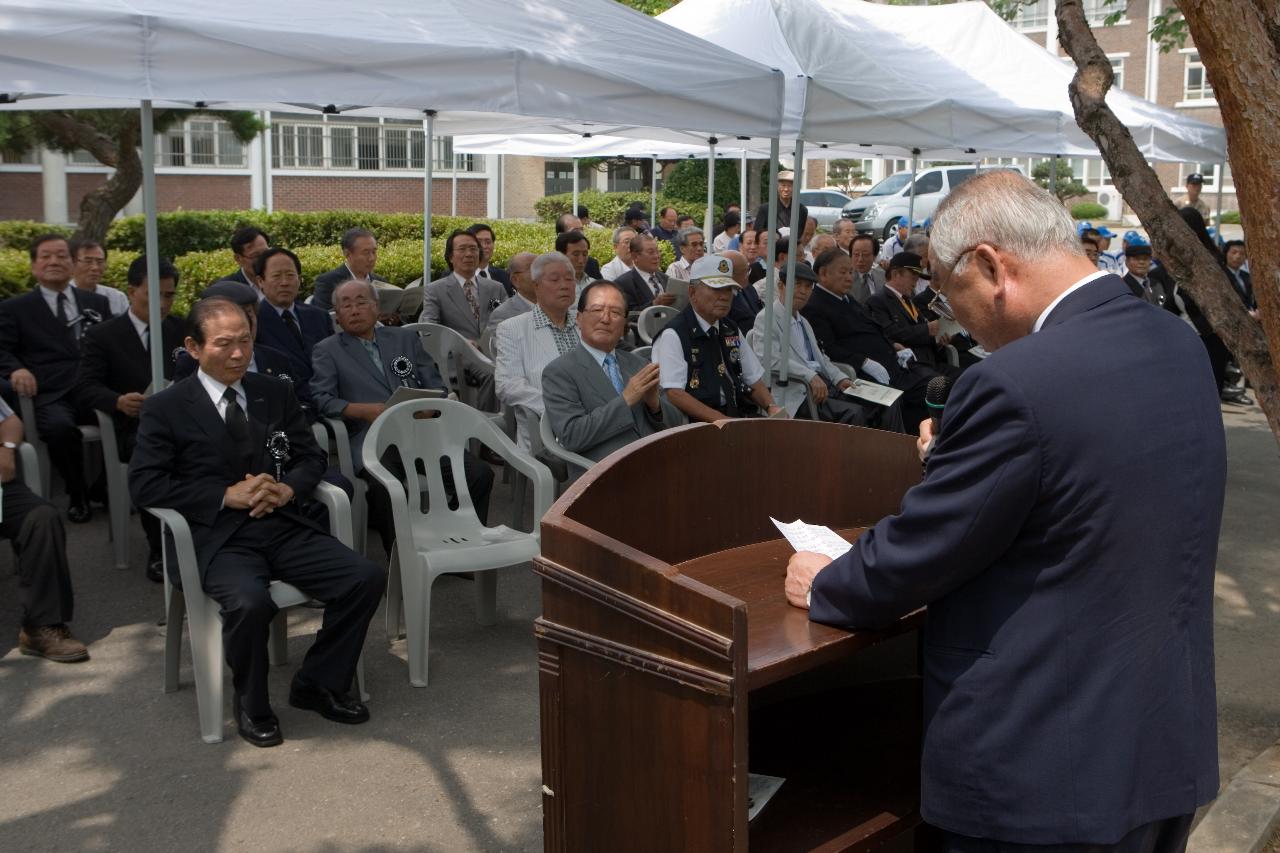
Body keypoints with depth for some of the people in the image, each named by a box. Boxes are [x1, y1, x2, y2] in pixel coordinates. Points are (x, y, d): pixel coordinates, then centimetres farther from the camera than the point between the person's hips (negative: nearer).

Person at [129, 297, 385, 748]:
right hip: (219, 537, -4)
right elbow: (144, 483, -5)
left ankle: (317, 684, 6)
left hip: (284, 526, 4)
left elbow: (312, 457, 17)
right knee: (249, 603, -35)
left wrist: (289, 488, -7)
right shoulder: (166, 407, 2)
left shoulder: (276, 393, 14)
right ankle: (251, 705, -4)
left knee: (367, 579, -16)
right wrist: (226, 495, -14)